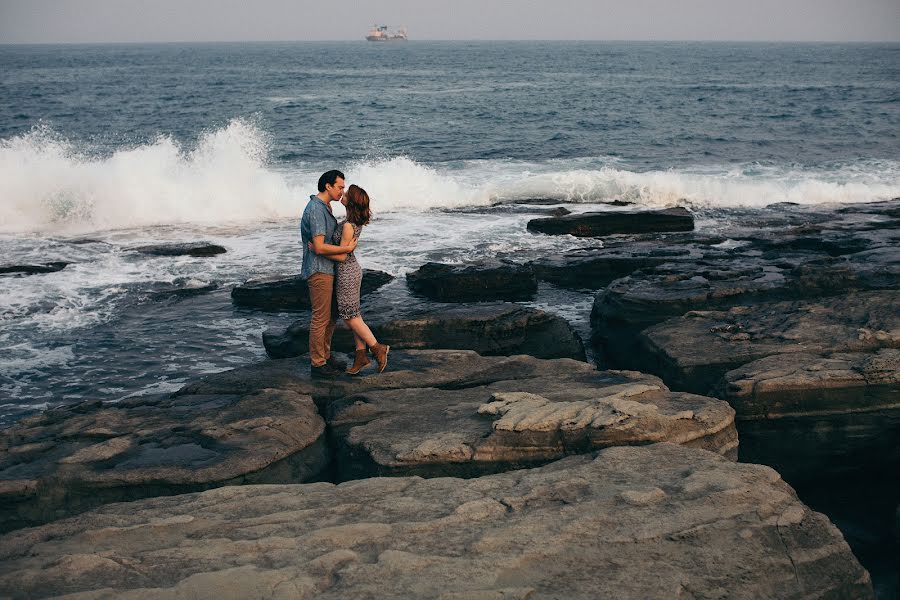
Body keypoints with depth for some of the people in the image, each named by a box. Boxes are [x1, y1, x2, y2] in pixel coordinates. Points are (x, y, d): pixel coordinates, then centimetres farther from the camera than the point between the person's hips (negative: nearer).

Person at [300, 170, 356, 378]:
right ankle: (317, 364, 5)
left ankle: (325, 356, 28)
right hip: (319, 271, -10)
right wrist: (348, 248, -17)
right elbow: (319, 247, -25)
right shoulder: (316, 210, -20)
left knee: (331, 315, 17)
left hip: (327, 269, 10)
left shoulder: (324, 207, 13)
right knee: (321, 318, -3)